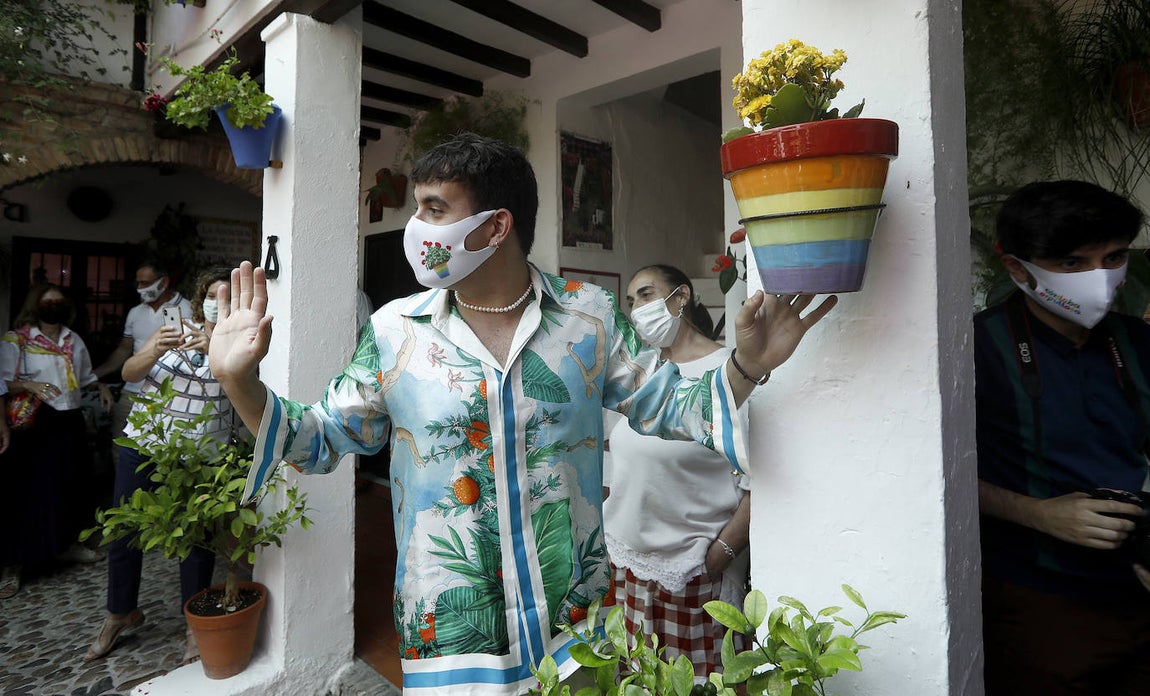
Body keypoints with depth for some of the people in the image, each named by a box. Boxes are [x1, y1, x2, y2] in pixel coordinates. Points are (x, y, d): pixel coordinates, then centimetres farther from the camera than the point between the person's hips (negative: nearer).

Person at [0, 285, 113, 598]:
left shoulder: (73, 341, 11)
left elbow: (85, 375, 22)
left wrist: (101, 387, 4)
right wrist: (30, 385, -28)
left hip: (70, 422, 6)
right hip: (34, 423, -5)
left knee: (71, 484, 13)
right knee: (29, 489, -3)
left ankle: (66, 543, 30)